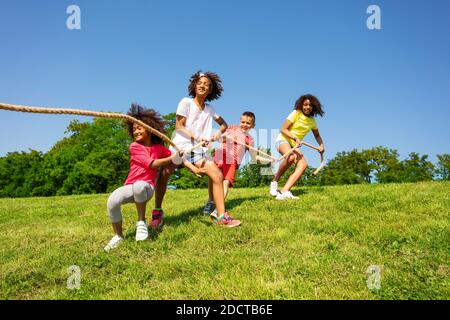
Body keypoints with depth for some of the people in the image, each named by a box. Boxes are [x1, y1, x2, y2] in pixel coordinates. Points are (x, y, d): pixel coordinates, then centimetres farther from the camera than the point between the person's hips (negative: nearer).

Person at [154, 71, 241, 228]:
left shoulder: (210, 109, 14)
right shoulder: (186, 102, 1)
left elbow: (224, 124, 24)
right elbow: (179, 126, -4)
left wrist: (219, 133, 1)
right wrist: (197, 137, -15)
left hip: (199, 150, 3)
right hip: (181, 145, -3)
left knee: (218, 176, -13)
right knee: (163, 175, -17)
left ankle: (221, 216, -7)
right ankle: (157, 211, 6)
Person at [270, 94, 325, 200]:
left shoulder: (312, 121, 9)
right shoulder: (296, 113, -7)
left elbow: (317, 135, 25)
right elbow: (283, 129, -11)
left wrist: (321, 145, 7)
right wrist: (295, 138, -25)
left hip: (294, 145, 6)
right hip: (283, 140, -6)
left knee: (303, 164, -22)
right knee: (291, 156, -39)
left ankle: (284, 191, -33)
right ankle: (275, 181, -19)